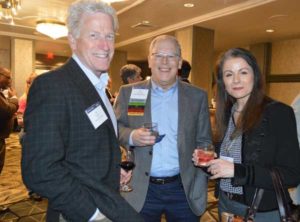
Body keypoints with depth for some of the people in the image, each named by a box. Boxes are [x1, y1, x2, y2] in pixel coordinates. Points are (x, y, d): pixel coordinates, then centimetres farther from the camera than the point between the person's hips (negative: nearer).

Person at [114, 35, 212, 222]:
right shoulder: (128, 92, 0)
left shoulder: (197, 96, 1)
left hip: (184, 190, 1)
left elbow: (204, 141, 3)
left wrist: (200, 187, -2)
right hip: (141, 190, 0)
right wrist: (131, 136, -19)